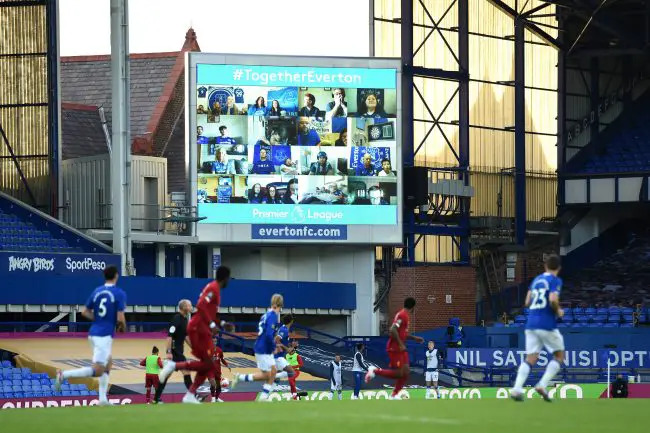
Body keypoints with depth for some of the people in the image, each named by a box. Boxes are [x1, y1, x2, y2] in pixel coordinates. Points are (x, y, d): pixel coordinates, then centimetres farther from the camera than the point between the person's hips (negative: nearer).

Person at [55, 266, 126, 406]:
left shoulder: (97, 291, 9)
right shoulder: (119, 293, -10)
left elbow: (85, 312, 10)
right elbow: (120, 318, -14)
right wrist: (123, 327, 8)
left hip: (93, 333, 8)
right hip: (104, 336, -8)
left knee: (108, 363, 21)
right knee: (97, 371, -8)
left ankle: (103, 399, 17)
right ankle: (64, 375, -20)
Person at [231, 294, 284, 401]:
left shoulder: (266, 315, 10)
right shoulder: (273, 315, -18)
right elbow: (269, 335, -27)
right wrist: (273, 348, -12)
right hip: (263, 351, -9)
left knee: (273, 372, 13)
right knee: (265, 375, 0)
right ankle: (240, 377, 5)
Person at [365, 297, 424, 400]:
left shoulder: (405, 315, 14)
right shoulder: (402, 315, -17)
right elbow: (393, 330, -27)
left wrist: (414, 338, 21)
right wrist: (400, 344, -24)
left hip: (400, 349, 10)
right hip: (395, 349, -10)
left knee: (405, 372, 5)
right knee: (399, 373, -10)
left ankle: (394, 395, 9)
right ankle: (375, 371, 1)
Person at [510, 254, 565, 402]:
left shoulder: (536, 280, 16)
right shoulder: (555, 281, -4)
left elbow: (527, 302, 17)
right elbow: (553, 300, -18)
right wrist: (558, 311, -1)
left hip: (531, 323, 6)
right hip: (547, 324, -6)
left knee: (531, 358, 5)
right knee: (559, 355, 10)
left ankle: (517, 388, -16)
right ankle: (542, 385, -8)